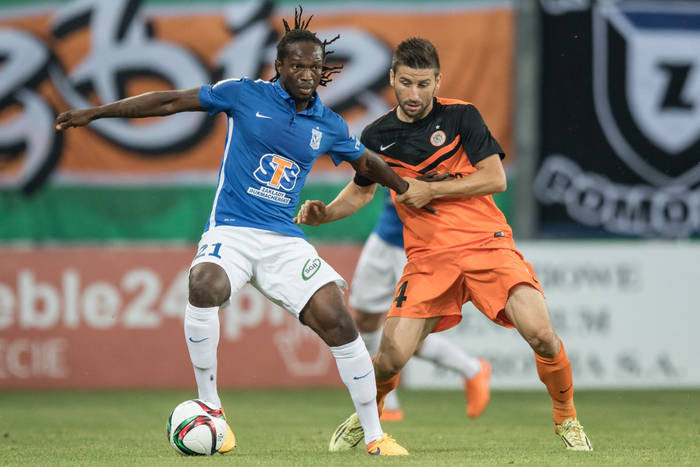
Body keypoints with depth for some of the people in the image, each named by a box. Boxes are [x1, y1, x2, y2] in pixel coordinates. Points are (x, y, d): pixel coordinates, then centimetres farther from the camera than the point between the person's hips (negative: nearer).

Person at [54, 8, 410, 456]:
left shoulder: (329, 125, 7)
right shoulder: (246, 95, -2)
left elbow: (367, 163, 27)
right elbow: (171, 101, 0)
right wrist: (93, 113, 0)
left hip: (285, 240, 3)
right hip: (231, 230, -3)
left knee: (338, 322, -13)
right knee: (205, 286, -35)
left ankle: (374, 435, 2)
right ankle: (209, 408, -16)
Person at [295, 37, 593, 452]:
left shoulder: (460, 116, -1)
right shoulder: (377, 136, 7)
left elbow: (496, 178, -8)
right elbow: (362, 190, 25)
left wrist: (430, 190, -12)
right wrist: (324, 213, 6)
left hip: (487, 244, -2)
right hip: (428, 257, 2)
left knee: (540, 333, -22)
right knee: (392, 357, -13)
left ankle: (566, 419, 4)